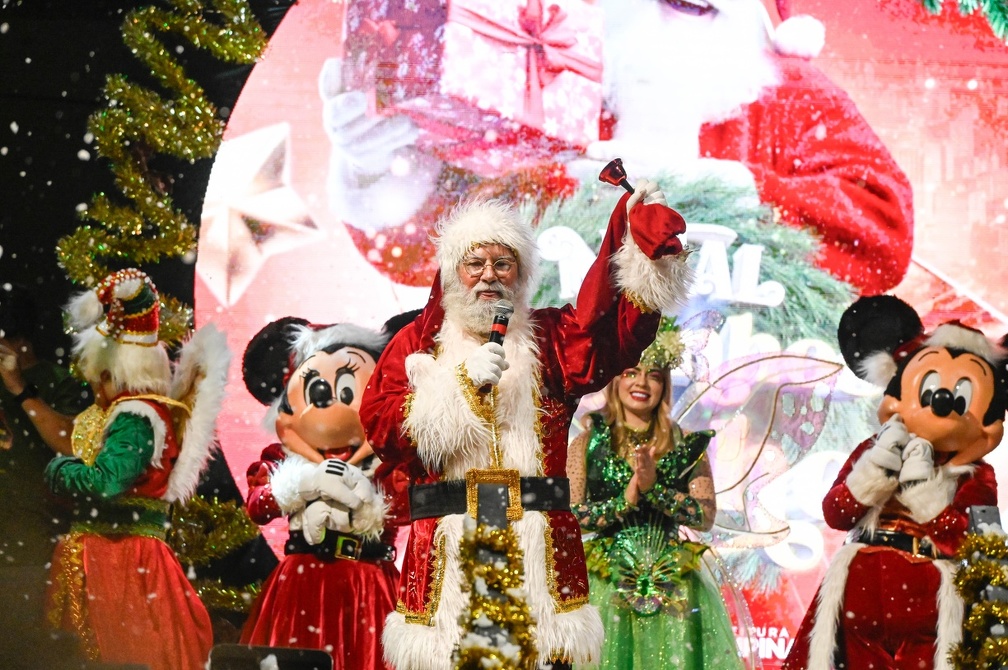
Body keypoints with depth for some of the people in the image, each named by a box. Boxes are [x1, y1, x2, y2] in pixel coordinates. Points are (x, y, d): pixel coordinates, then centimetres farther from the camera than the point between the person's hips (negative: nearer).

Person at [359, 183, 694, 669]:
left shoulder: (549, 337, 13)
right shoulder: (417, 342, 12)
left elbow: (614, 330, -5)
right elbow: (377, 423, -2)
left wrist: (643, 245, -16)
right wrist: (462, 380, -10)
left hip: (539, 544, 1)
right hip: (449, 545, -1)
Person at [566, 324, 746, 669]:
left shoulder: (686, 445, 8)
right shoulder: (587, 442, 5)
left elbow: (706, 517, -1)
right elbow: (568, 516, -4)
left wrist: (654, 488, -12)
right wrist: (626, 498, -12)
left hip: (673, 591, 1)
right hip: (605, 585, -1)